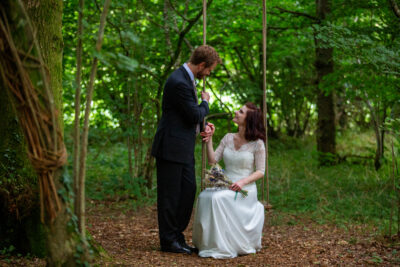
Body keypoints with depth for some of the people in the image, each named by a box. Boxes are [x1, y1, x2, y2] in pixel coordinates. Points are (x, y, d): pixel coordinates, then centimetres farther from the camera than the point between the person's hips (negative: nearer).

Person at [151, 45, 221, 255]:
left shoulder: (187, 78, 12)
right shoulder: (179, 83, -21)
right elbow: (195, 114, -18)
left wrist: (203, 126, 10)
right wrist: (205, 103, 0)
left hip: (183, 149, 10)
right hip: (171, 148, -10)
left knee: (188, 190, 12)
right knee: (170, 195, 0)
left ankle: (177, 236, 22)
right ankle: (168, 241, 10)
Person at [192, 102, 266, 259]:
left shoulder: (257, 143, -3)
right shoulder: (228, 138, 12)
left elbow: (260, 171, -4)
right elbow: (212, 160, 6)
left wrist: (243, 182, -19)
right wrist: (209, 139, -3)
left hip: (245, 188, -5)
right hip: (224, 185, 5)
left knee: (218, 199, -33)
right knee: (204, 197, -26)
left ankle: (221, 246, -25)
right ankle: (206, 243, -15)